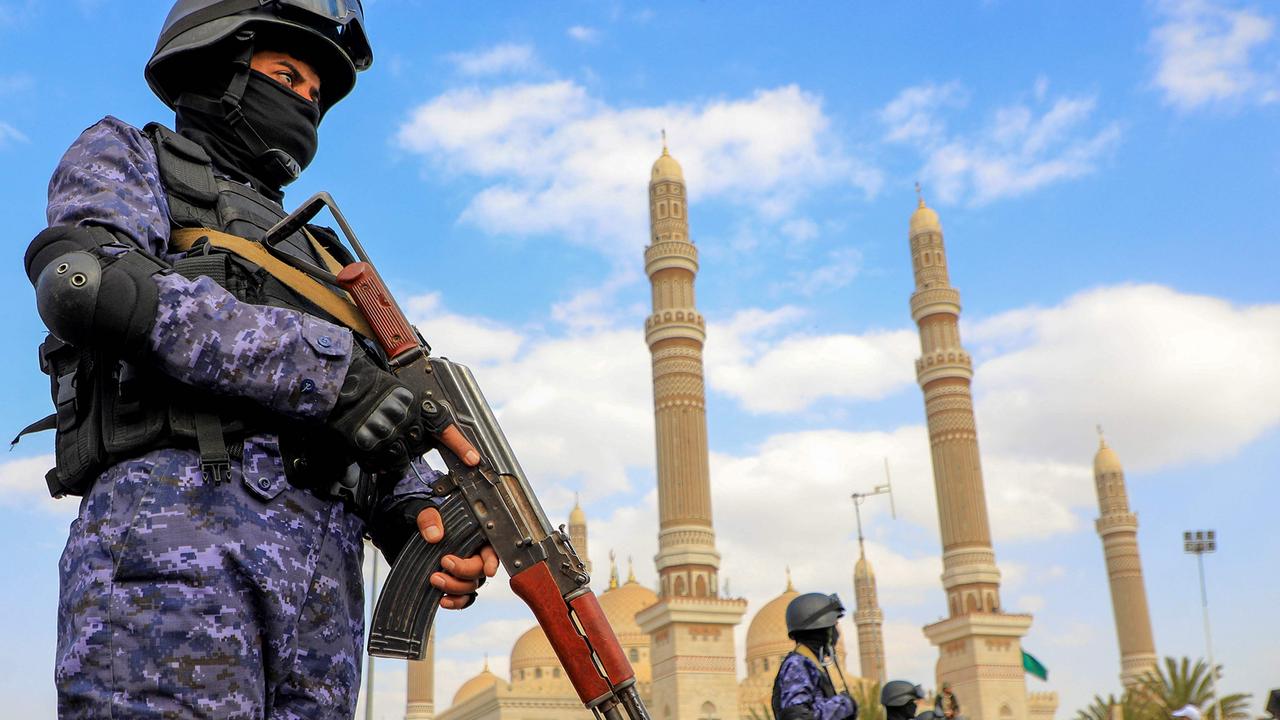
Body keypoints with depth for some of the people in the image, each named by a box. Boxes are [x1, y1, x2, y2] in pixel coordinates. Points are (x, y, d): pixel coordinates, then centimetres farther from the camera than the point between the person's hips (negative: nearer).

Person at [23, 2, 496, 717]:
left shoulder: (311, 253, 34)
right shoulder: (125, 156, 18)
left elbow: (378, 420, 23)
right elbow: (86, 278, -7)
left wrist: (415, 510, -2)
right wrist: (332, 370, -13)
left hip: (325, 567, 6)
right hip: (179, 517, -5)